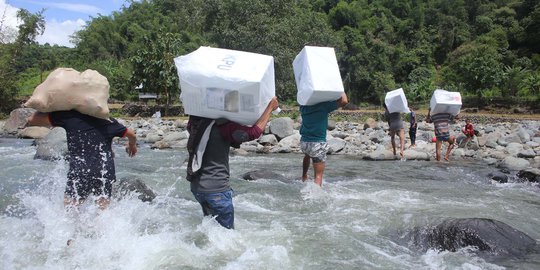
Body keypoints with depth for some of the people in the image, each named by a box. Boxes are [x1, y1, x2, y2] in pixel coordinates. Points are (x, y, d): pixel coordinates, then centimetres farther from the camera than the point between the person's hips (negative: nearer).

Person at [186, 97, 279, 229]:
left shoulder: (194, 123, 3)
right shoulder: (223, 126, -17)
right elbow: (255, 132, -23)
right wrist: (270, 107, -12)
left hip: (195, 186, 7)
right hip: (216, 188, -7)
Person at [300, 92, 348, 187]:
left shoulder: (304, 106, 3)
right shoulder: (324, 105, -12)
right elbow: (344, 101, -18)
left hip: (304, 141, 6)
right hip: (318, 143, -6)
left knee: (307, 155, 41)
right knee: (318, 176, 0)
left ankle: (304, 177, 51)